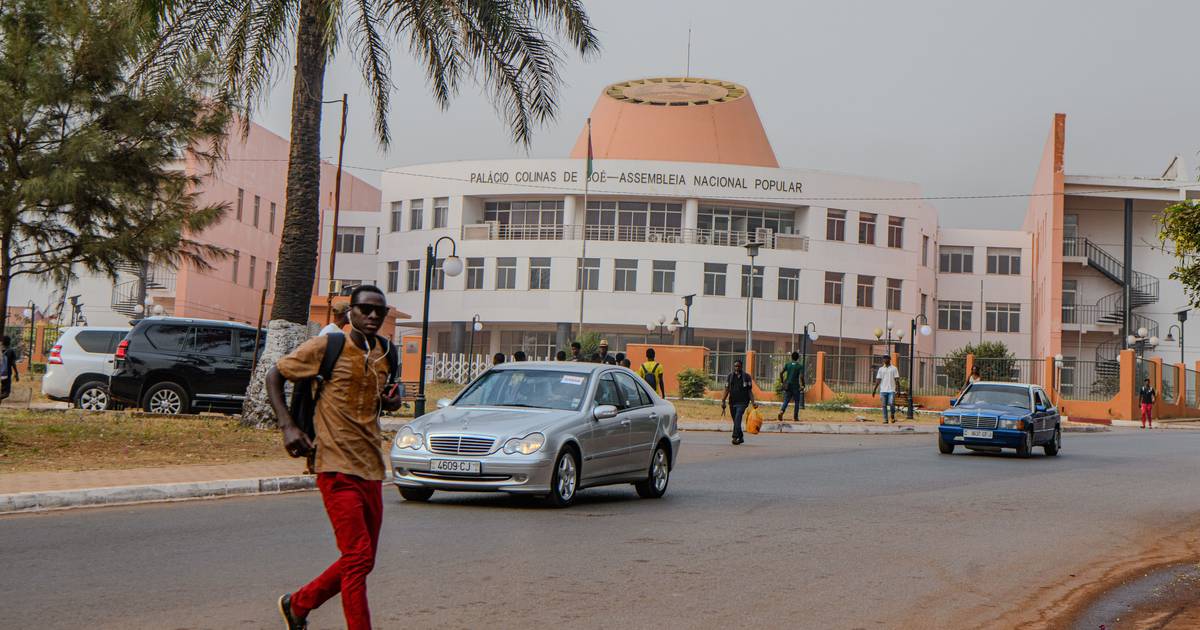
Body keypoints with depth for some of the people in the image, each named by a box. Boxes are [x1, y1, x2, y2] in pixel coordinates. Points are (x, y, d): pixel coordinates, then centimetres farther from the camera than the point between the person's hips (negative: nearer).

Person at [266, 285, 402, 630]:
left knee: (362, 560, 12)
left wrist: (392, 399, 4)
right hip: (338, 467, -7)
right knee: (358, 557, -13)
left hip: (372, 470, 7)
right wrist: (287, 426, -8)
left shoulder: (385, 353, 11)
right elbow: (274, 376, 3)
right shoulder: (326, 347, -6)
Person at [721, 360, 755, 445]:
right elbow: (726, 390, 7)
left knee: (737, 418, -23)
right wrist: (723, 402, -2)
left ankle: (735, 437, -30)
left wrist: (752, 402, -6)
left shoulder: (746, 377, 1)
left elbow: (750, 391, 3)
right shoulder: (730, 376, 7)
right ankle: (740, 438, 28)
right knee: (736, 421, 11)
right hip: (732, 402, 4)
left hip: (742, 403, -4)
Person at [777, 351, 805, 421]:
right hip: (796, 386, -3)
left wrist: (783, 382, 10)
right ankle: (795, 417, 11)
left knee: (786, 400, 5)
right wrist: (803, 386, -5)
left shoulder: (787, 364, 5)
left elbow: (781, 373, -1)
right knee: (797, 402, 10)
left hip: (788, 386, 3)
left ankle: (781, 411, -21)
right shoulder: (800, 366, -5)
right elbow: (801, 376, -15)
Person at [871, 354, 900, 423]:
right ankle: (885, 420, 8)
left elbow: (897, 379, 0)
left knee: (891, 404, -14)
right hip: (883, 390, 3)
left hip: (891, 390, -3)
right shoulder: (881, 369, 12)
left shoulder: (894, 368, 4)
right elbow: (878, 380, 12)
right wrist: (874, 390, 7)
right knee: (884, 405, 2)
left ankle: (893, 415, 11)